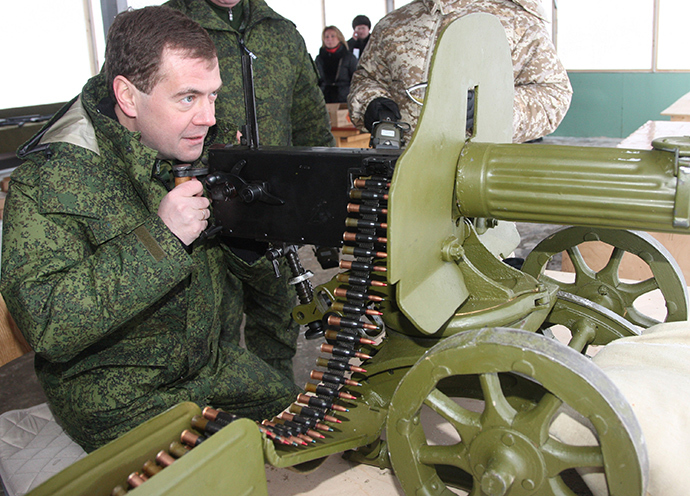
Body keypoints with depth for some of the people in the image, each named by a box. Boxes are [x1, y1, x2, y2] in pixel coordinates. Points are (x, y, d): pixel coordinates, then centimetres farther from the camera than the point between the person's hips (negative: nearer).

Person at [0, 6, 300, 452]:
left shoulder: (193, 151, -1)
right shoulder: (49, 179, -22)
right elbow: (45, 324, -32)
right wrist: (158, 236, -35)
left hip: (209, 364, 7)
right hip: (118, 399, -6)